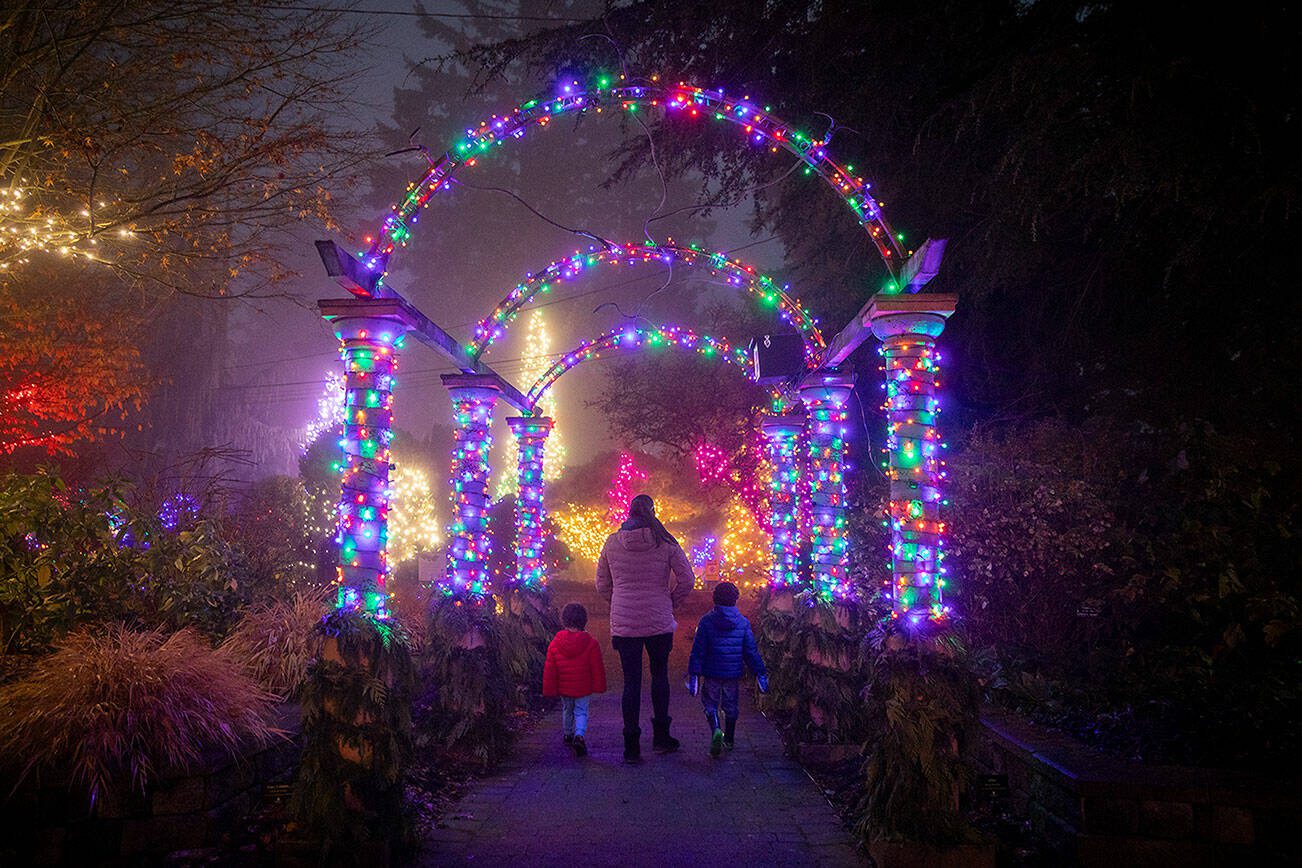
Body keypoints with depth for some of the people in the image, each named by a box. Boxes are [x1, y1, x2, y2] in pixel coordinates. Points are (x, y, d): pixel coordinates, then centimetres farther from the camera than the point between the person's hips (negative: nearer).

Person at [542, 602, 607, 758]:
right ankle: (579, 735, -16)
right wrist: (598, 686, 5)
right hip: (583, 688, -2)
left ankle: (567, 735, 40)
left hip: (563, 688, 2)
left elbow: (549, 669, -4)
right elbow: (597, 668, -7)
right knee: (581, 712, 8)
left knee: (567, 710, 24)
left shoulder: (555, 643, -9)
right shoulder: (591, 644, -14)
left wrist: (549, 689, 5)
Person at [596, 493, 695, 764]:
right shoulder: (665, 543, -6)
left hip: (623, 623, 1)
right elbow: (687, 580, -6)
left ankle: (632, 747, 7)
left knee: (631, 682, 6)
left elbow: (602, 585, 6)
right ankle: (661, 737, 23)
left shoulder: (612, 543, -1)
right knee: (660, 675, 18)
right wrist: (670, 602, 8)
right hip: (659, 622, -1)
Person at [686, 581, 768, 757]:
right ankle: (729, 739, 27)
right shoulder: (743, 622, -1)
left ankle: (716, 730, -15)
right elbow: (751, 651, 1)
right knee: (730, 705, 19)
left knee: (710, 703, 11)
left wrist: (694, 674, -6)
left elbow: (698, 650, -8)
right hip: (734, 674, 2)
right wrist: (760, 673, 7)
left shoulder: (707, 621, -7)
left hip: (712, 673, -2)